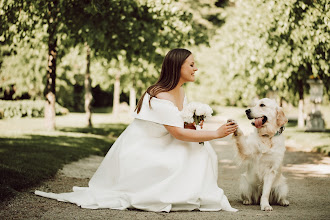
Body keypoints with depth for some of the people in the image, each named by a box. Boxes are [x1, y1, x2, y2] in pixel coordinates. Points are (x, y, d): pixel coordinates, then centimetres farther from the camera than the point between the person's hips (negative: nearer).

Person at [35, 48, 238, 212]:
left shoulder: (181, 93, 4)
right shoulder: (159, 98, -26)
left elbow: (181, 125, 17)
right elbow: (178, 134, -26)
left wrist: (193, 125, -7)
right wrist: (216, 134, -22)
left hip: (156, 149, 9)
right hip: (138, 153, -9)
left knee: (200, 148, -6)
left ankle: (196, 194, -2)